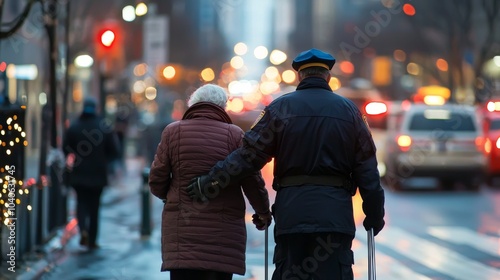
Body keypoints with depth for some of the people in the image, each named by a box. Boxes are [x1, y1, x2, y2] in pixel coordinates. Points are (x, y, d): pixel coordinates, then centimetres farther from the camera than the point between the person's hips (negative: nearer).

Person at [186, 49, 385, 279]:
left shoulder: (281, 108, 4)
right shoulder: (349, 111, 8)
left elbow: (248, 155, -2)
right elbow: (367, 171, 6)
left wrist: (209, 184, 5)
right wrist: (375, 214, 14)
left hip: (292, 213, 0)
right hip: (336, 215, 0)